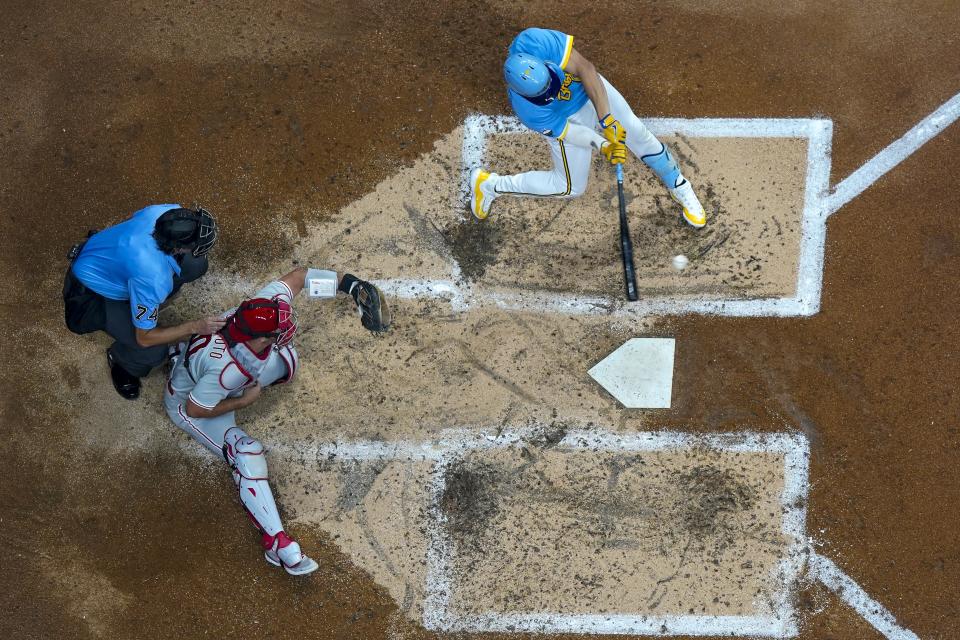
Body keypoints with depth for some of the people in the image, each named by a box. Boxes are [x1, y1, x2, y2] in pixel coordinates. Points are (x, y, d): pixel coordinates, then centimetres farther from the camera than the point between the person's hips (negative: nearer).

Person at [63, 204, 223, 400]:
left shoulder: (168, 211, -26)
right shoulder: (153, 277, -43)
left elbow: (133, 218, 3)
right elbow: (144, 338, -27)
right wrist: (195, 327, -23)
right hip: (91, 293, -7)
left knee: (196, 265, -4)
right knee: (153, 352, -22)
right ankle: (120, 359, 13)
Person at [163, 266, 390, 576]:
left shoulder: (262, 310, -30)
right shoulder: (226, 369, -46)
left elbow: (298, 276, -15)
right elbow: (195, 408, -31)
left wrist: (350, 284, -16)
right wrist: (244, 401, -20)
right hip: (188, 402, -7)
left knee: (285, 361, -3)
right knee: (247, 454, -21)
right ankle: (277, 544, -20)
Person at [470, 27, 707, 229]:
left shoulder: (530, 43, -40)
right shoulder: (529, 112, -40)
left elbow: (585, 68, -36)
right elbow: (567, 133, -25)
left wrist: (606, 119, -38)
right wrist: (605, 146, -33)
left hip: (593, 90, 3)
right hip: (567, 117, -3)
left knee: (638, 134, 4)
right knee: (571, 187, 9)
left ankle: (678, 185, 31)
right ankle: (490, 185, 22)